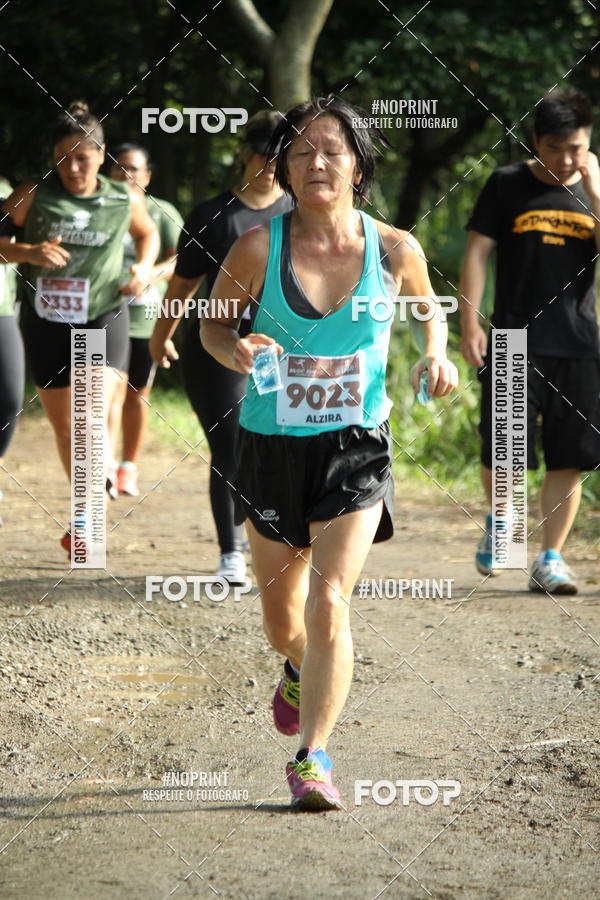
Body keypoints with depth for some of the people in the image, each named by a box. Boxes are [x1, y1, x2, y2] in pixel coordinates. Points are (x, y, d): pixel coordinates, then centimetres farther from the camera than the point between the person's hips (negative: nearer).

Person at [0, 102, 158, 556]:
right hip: (47, 321, 1)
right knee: (65, 429, 9)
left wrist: (145, 267, 0)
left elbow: (147, 233, 19)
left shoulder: (124, 201, -1)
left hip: (104, 319, -1)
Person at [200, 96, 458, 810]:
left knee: (329, 606, -17)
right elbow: (213, 321, 4)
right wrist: (234, 350, -18)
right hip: (272, 448, 1)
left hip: (356, 450, -1)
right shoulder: (258, 248, -10)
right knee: (281, 621, 14)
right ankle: (300, 671, 51)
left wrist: (435, 355, -5)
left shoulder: (394, 250, -6)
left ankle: (312, 757, -8)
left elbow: (428, 308, 15)